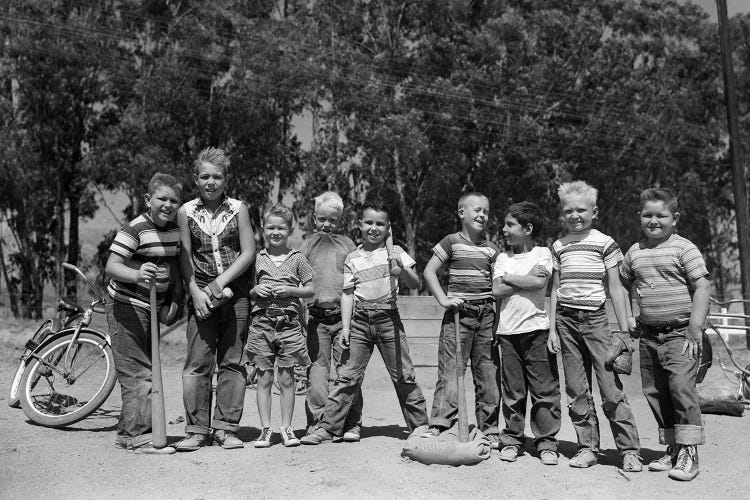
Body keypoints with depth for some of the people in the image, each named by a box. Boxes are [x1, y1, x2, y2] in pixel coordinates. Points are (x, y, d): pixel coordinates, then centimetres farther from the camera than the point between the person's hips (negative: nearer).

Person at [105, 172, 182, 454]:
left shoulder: (174, 229, 4)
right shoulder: (135, 229, -19)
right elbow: (111, 267, -27)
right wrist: (138, 275, -46)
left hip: (152, 306, 9)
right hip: (126, 306, -9)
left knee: (146, 368, 14)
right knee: (137, 372, -8)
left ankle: (126, 433, 26)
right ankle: (140, 436, -2)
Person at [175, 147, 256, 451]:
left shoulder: (238, 209, 4)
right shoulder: (186, 212, 5)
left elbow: (248, 252, 0)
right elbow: (185, 257, 2)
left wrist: (221, 282, -10)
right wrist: (195, 292, -9)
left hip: (236, 293, 1)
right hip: (201, 294, 0)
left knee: (232, 363, 4)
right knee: (197, 364, -3)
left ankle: (226, 428, 12)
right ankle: (197, 430, 7)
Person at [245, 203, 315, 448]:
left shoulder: (297, 258, 4)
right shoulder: (257, 258, 8)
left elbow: (310, 289, 5)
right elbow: (247, 291, 12)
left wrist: (290, 290, -11)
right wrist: (256, 290, -9)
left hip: (289, 322, -1)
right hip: (262, 321, 1)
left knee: (287, 379, 3)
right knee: (264, 378, 3)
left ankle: (286, 427, 13)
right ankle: (265, 428, 11)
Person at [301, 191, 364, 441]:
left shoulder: (347, 244, 11)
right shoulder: (309, 244, 12)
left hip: (343, 315, 0)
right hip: (316, 316, 1)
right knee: (317, 371, 1)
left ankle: (351, 424, 6)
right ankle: (317, 423, 9)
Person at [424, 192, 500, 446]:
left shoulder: (491, 248, 13)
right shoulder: (452, 242, 0)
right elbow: (429, 271, -1)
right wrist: (443, 299, -10)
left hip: (487, 314, 4)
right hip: (458, 313, -4)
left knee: (488, 373, 6)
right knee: (450, 370, -7)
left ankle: (488, 430, 16)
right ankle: (437, 425, -3)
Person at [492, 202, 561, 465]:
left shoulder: (542, 253, 3)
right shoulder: (503, 258, 12)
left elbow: (539, 282, -15)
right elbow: (497, 290, -1)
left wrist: (508, 277, -4)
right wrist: (526, 279, -5)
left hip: (536, 328, -3)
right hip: (508, 331, 3)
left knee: (544, 389, 0)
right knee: (512, 391, 8)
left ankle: (546, 442, 10)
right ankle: (512, 440, 19)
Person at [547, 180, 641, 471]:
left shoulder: (604, 243, 1)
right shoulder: (558, 246, 11)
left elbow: (615, 289, 1)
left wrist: (624, 332, -1)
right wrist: (552, 329, 8)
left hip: (595, 319, -3)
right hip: (566, 320, 3)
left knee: (611, 389, -5)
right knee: (577, 391, 6)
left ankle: (630, 450, 4)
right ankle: (587, 447, 16)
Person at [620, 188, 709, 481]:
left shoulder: (683, 248, -5)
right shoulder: (634, 253, 10)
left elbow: (702, 286, -9)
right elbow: (622, 286, 22)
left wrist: (695, 328, -15)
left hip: (679, 333, -6)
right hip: (648, 336, 6)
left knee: (681, 386, -14)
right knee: (654, 392, 9)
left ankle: (688, 452, -4)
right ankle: (672, 448, 22)